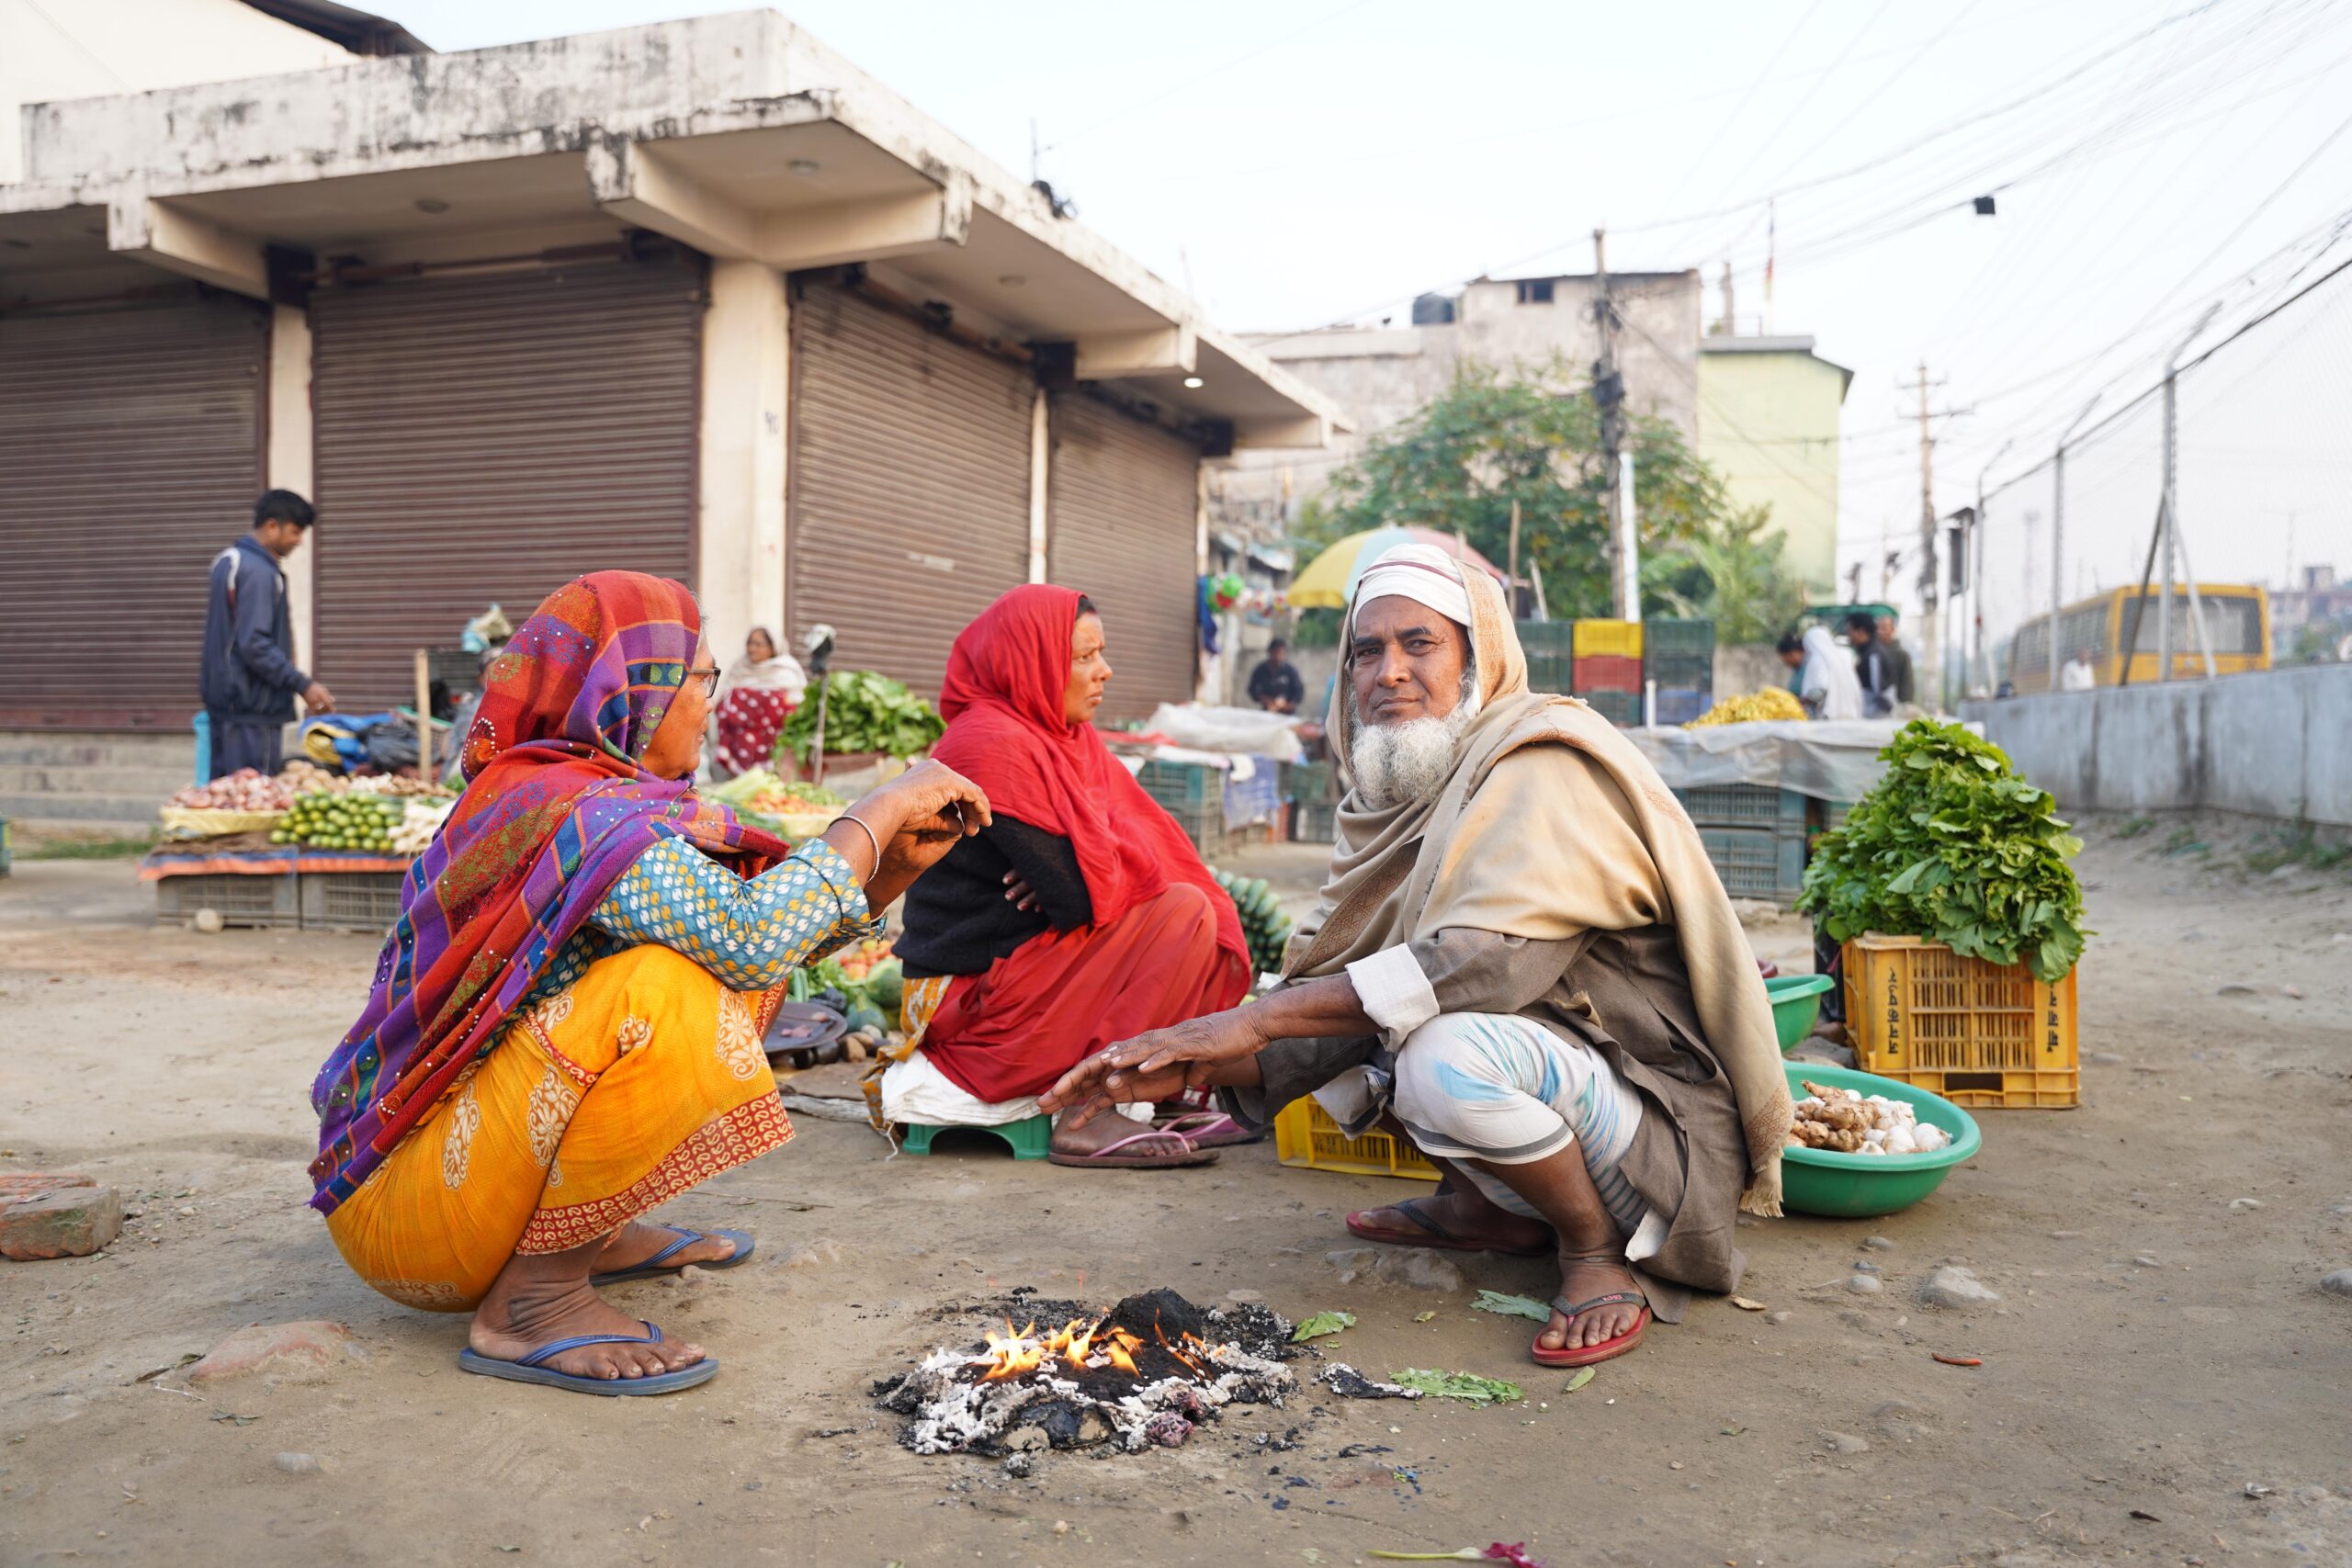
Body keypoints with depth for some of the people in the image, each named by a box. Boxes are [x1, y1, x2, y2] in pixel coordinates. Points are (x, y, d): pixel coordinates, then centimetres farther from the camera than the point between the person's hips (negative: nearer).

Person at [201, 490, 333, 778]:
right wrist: (303, 685, -21)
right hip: (252, 710, -10)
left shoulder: (228, 560, 16)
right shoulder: (258, 572, -16)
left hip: (223, 699, 10)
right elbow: (254, 645, -23)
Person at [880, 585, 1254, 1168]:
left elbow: (1146, 833, 5)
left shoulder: (1067, 739, 11)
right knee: (1183, 913, -18)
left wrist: (1101, 861, -15)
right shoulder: (996, 748, -19)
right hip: (977, 996, -10)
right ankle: (1087, 1116, -17)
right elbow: (1081, 893, -24)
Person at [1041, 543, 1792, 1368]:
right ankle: (1487, 1206, 9)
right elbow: (1333, 975, 0)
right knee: (1325, 1016, 5)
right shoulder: (1398, 793, 6)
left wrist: (1258, 1020, -30)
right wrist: (1186, 1065, -14)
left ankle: (1600, 1247, -8)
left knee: (1448, 1051, -35)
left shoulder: (1546, 768, -19)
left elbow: (1489, 960, -33)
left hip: (1661, 1117, -8)